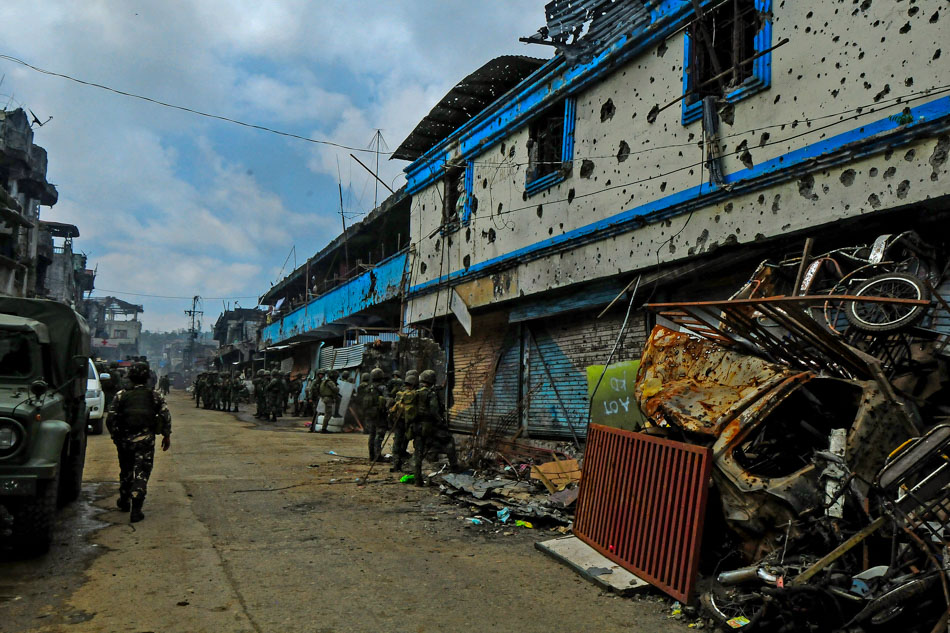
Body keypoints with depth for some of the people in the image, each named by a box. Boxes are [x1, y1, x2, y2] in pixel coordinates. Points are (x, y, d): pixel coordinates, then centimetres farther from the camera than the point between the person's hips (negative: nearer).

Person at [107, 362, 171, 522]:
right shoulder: (156, 396, 2)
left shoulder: (121, 395, 3)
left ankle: (124, 502, 36)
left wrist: (115, 436, 12)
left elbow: (111, 418, 1)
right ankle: (136, 510, -9)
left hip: (125, 439, 2)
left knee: (126, 471, 20)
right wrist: (167, 436, 10)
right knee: (141, 473, -1)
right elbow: (166, 417, -1)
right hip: (146, 440, -2)